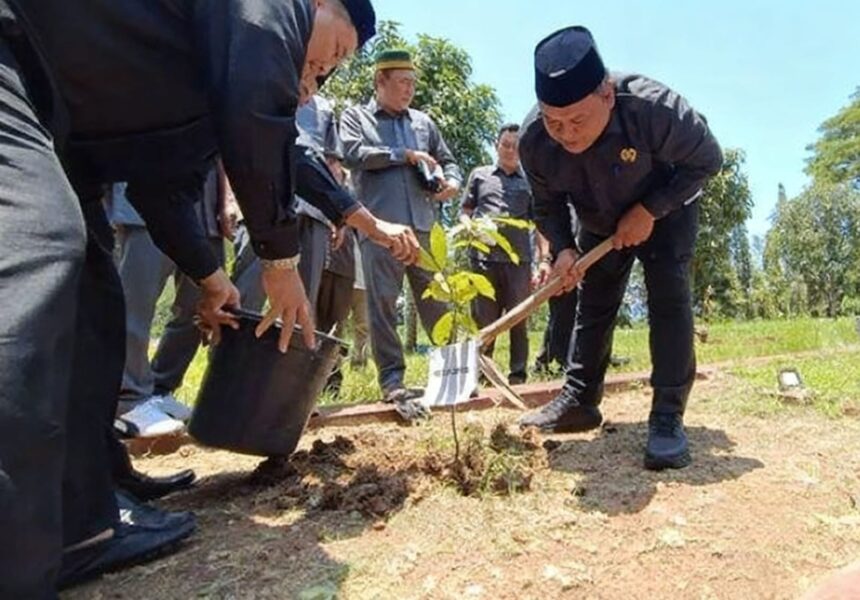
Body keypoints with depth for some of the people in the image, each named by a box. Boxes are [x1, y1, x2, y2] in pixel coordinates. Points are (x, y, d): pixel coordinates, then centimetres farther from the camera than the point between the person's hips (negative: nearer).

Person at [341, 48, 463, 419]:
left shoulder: (423, 122, 21)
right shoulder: (355, 116, 11)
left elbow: (447, 161, 23)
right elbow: (353, 154, -7)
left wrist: (452, 182, 0)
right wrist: (404, 154, -5)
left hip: (423, 226, 4)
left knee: (438, 302, 6)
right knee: (383, 306, -3)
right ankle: (392, 382, 3)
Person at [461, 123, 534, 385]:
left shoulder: (529, 181, 15)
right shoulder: (480, 175, 15)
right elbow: (465, 212, 18)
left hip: (519, 257, 0)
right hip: (484, 256, 0)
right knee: (484, 318, 4)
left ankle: (518, 373, 11)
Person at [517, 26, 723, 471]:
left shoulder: (654, 108, -38)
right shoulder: (534, 140, -28)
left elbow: (706, 160, -21)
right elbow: (548, 205, -11)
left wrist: (649, 211, -29)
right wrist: (562, 248, -29)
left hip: (665, 212, -3)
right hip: (600, 226, 4)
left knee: (668, 298, -18)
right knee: (592, 305, 4)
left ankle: (667, 418, -14)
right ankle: (578, 401, 14)